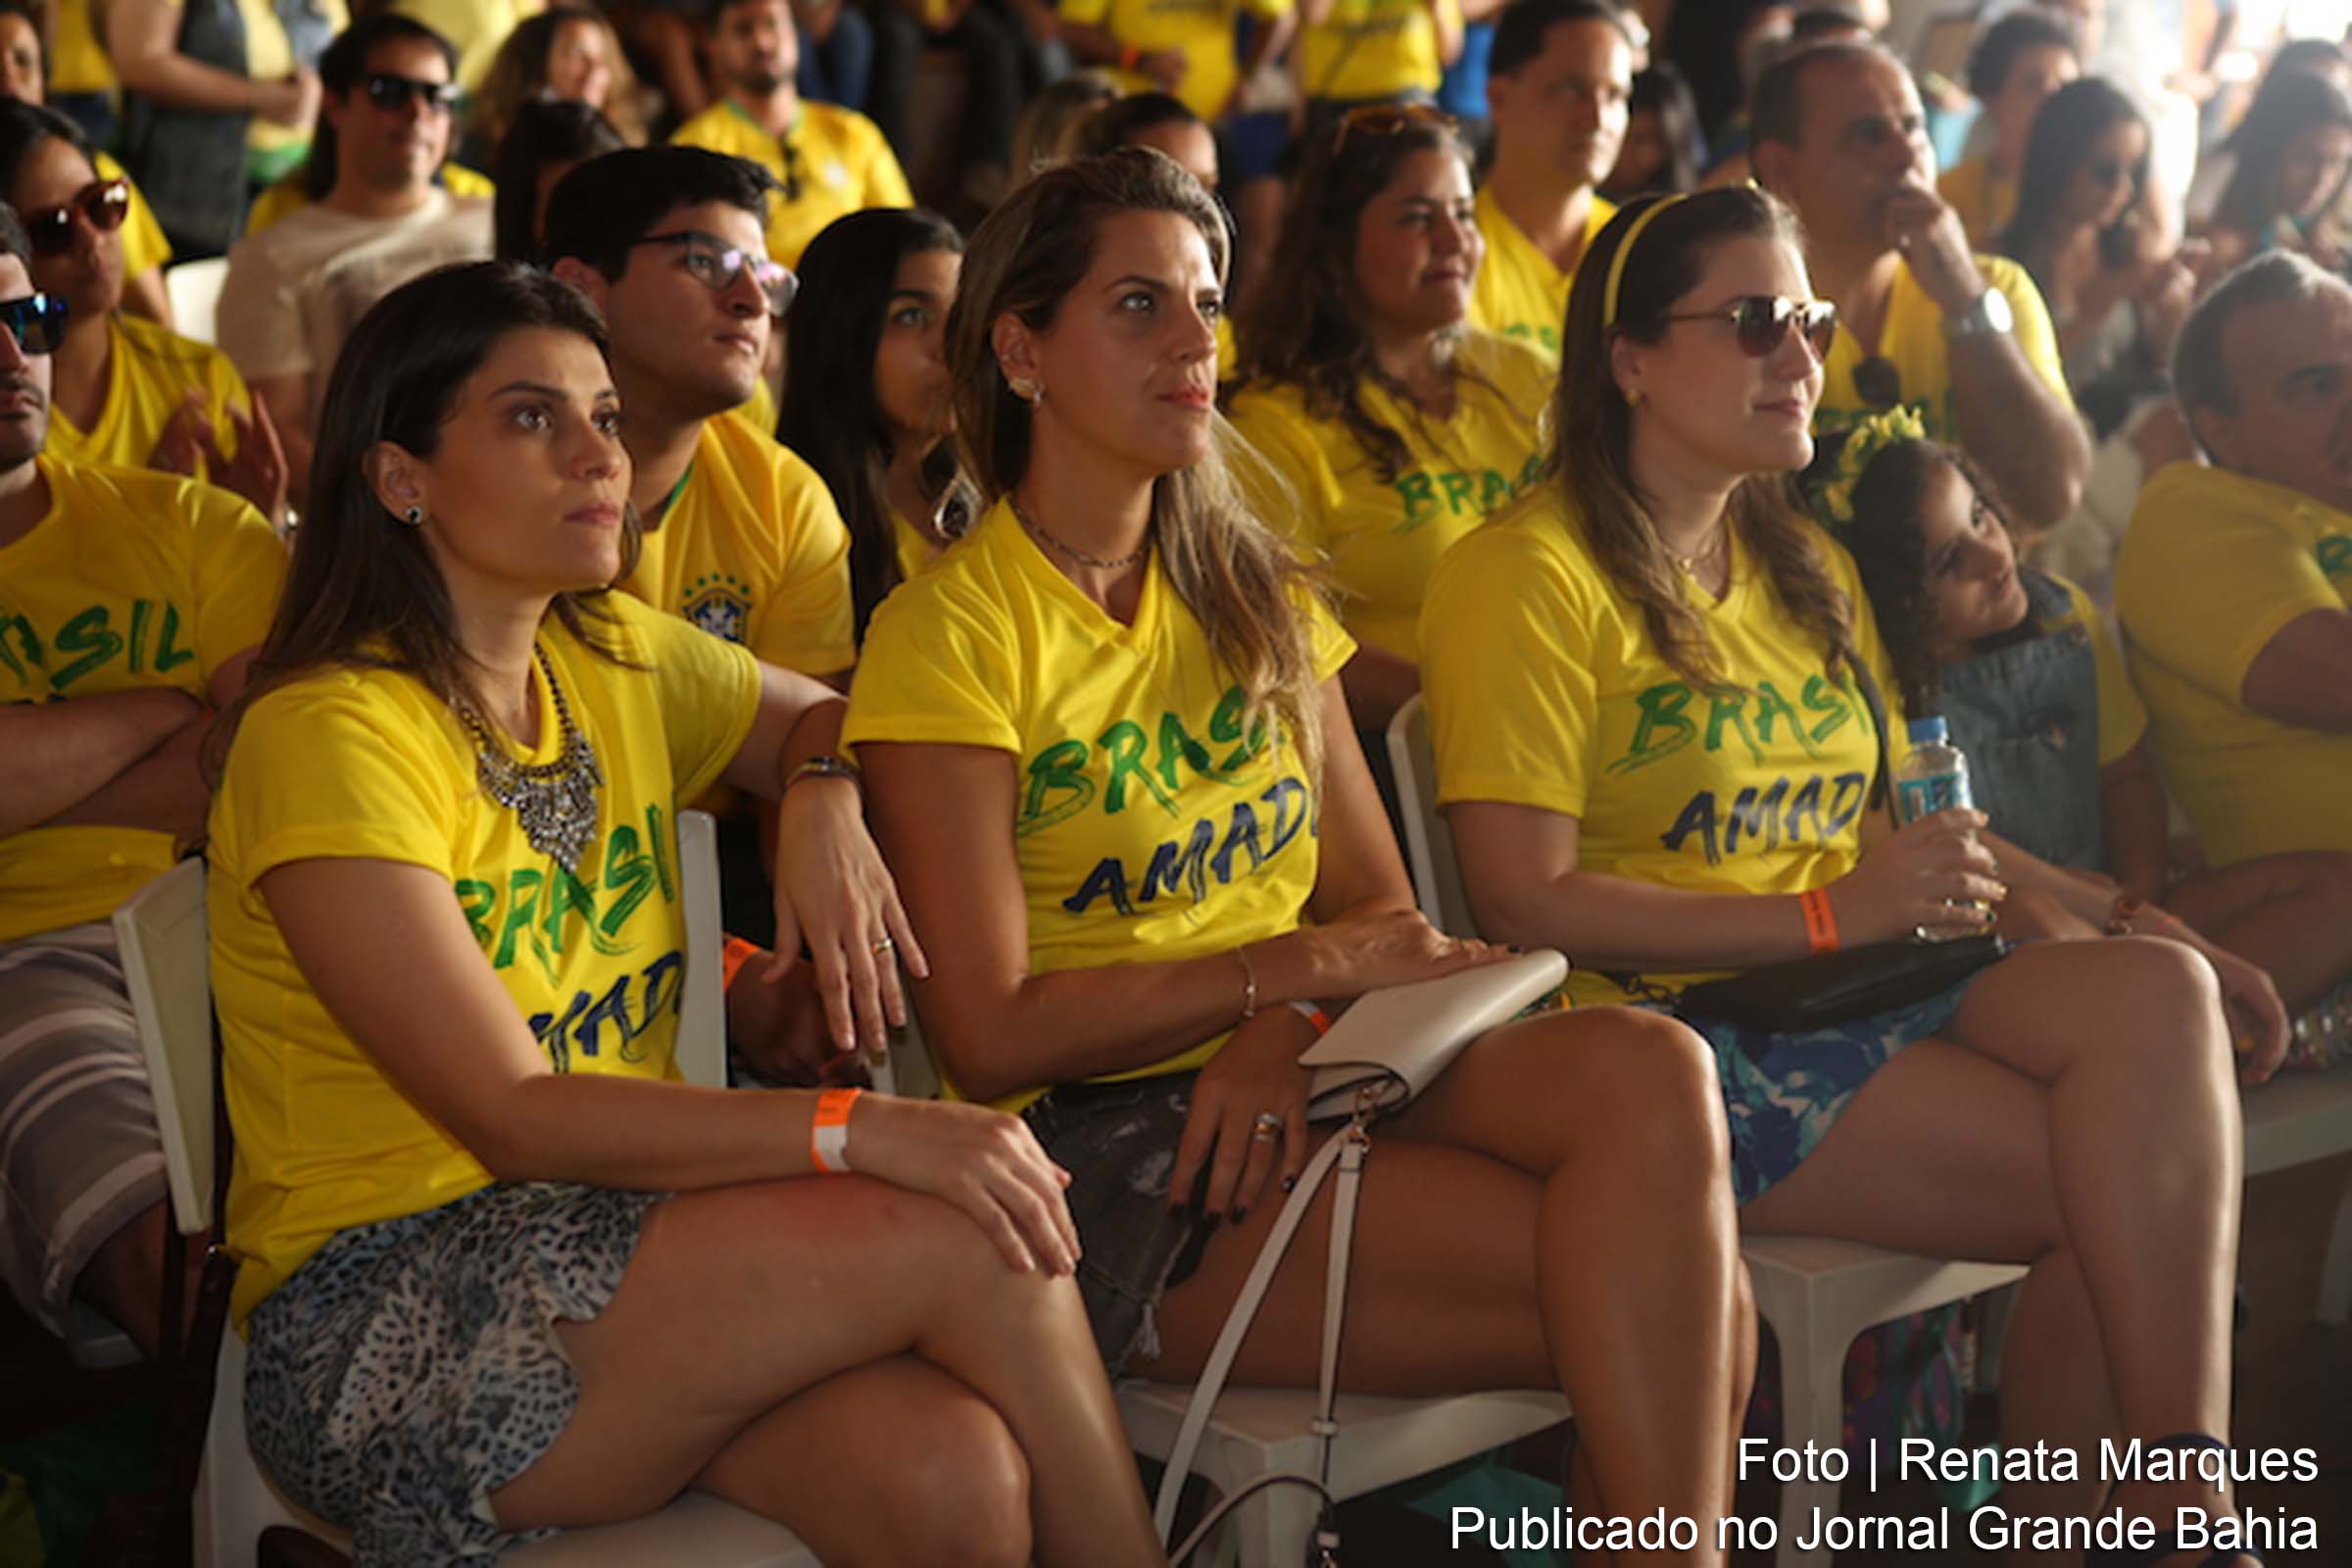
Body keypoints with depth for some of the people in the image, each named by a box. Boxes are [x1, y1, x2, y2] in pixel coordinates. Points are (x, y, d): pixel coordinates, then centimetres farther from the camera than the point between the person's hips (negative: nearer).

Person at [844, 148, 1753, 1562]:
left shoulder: (1254, 593, 17)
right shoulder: (948, 634, -4)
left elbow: (1379, 903, 10)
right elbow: (990, 1036, -9)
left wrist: (1288, 1036, -12)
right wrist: (1297, 965, -12)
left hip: (1302, 1079, 6)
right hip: (1105, 1141, -6)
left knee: (1650, 1071, -26)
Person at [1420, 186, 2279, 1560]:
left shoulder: (1810, 569, 22)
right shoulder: (1533, 573, -5)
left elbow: (1904, 825, 21)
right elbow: (1527, 902, -14)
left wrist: (2132, 923, 6)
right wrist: (1834, 914, -16)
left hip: (1856, 995, 7)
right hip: (1669, 1034, -7)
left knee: (2155, 991, -23)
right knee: (2133, 1190, -22)